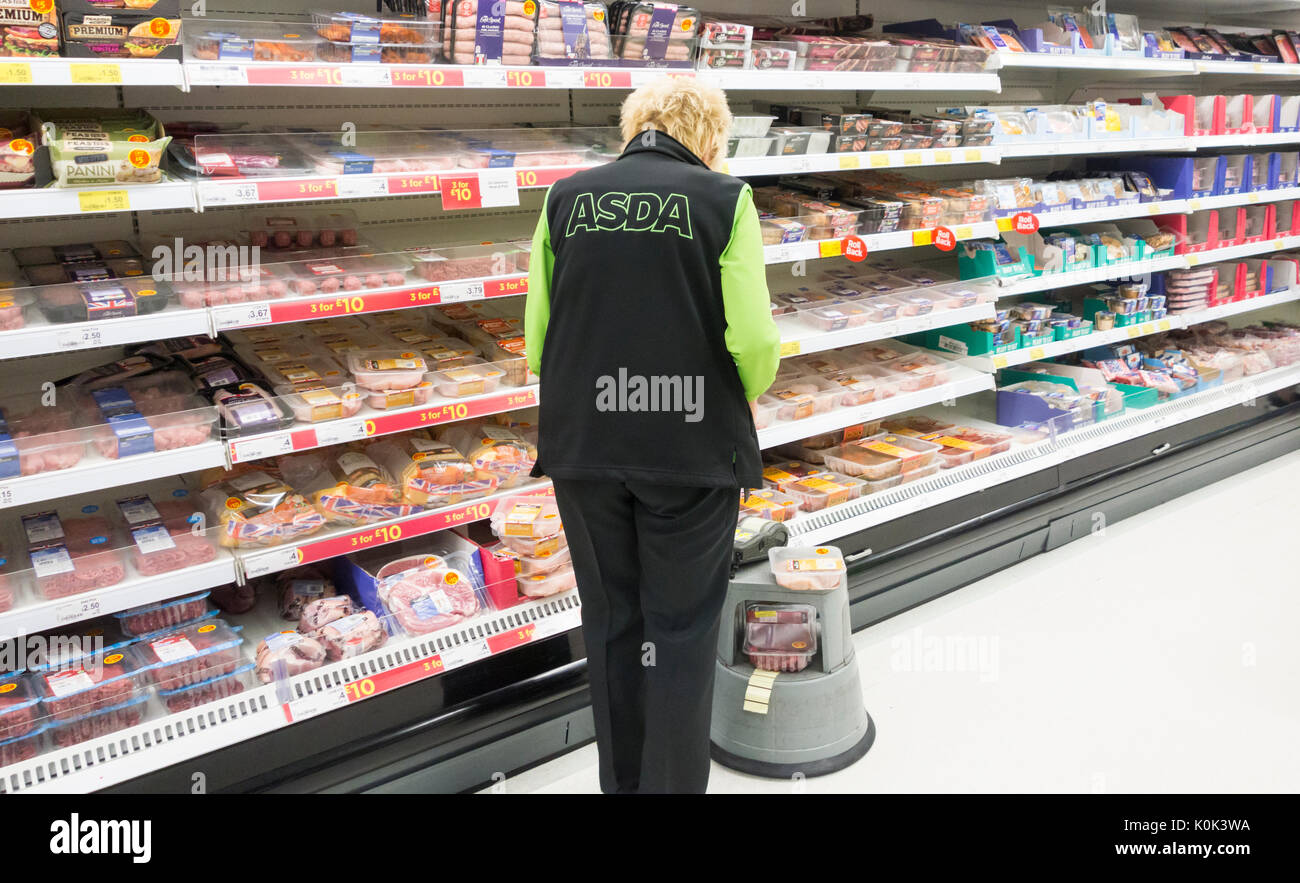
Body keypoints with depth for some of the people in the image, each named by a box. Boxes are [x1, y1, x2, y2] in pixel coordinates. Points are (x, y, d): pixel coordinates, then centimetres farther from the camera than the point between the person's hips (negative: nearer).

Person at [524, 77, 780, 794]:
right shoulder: (724, 198, -4)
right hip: (691, 443, -3)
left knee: (611, 620, 17)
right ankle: (672, 784, 21)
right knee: (681, 624, 10)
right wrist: (744, 394, 10)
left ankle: (622, 781, 32)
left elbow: (536, 338, 3)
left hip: (582, 443, 3)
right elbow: (753, 340, -11)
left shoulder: (565, 198, 5)